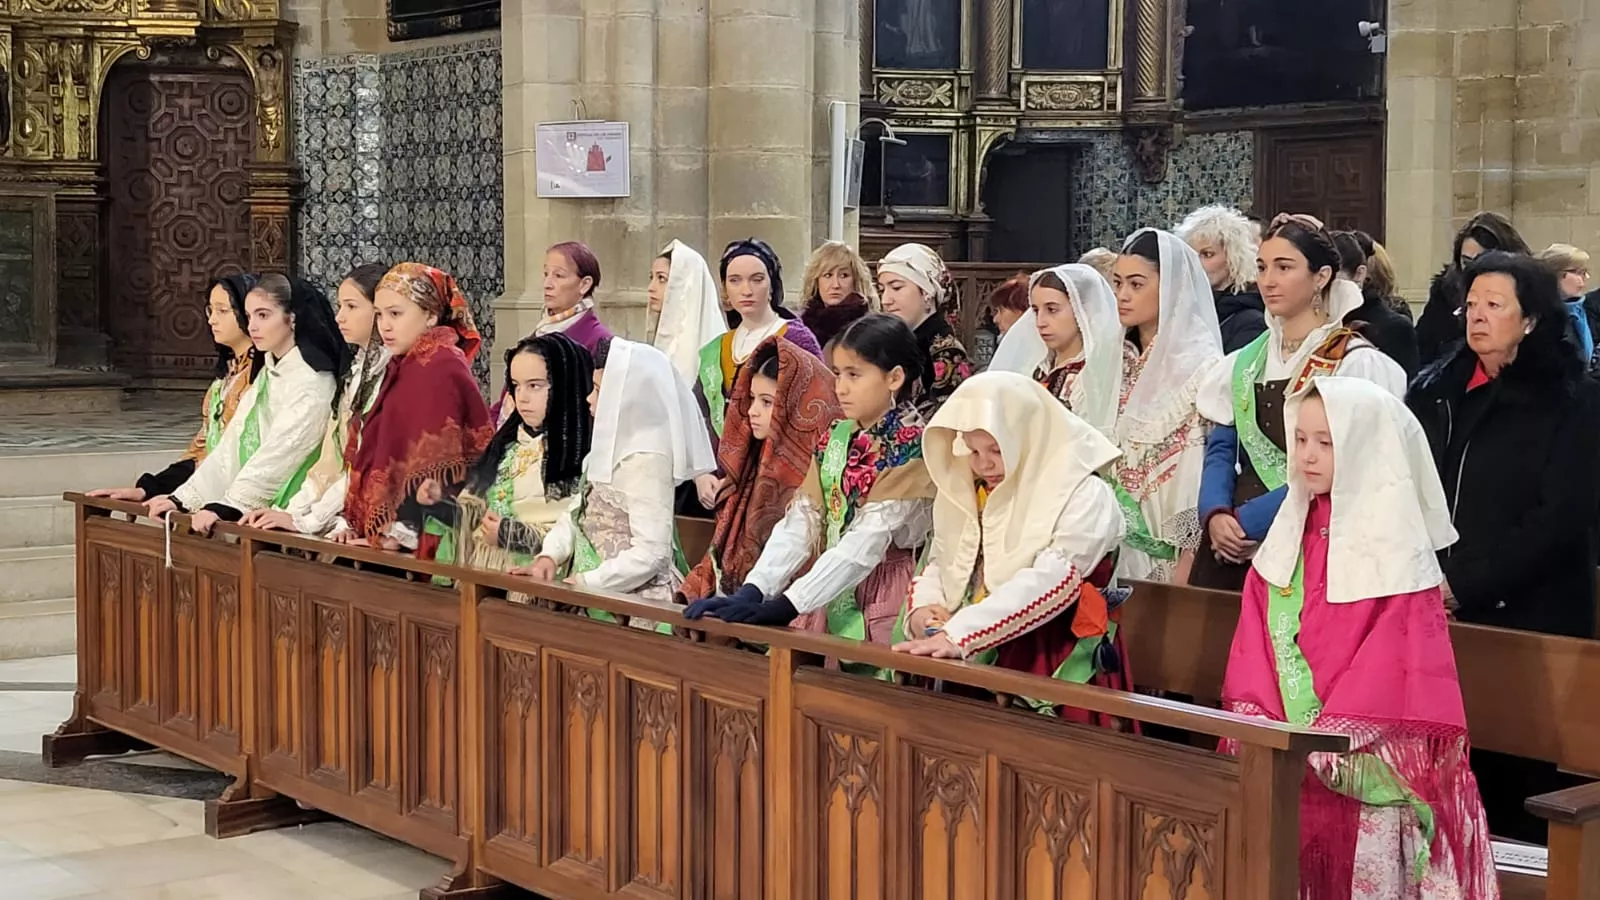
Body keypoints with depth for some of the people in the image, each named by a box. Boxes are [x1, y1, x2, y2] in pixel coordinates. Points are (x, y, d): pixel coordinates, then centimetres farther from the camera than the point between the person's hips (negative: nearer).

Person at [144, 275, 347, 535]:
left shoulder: (313, 382, -9)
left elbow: (277, 455, -18)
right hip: (255, 517, 7)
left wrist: (225, 507, -26)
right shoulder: (267, 375, 16)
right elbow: (232, 446, 12)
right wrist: (183, 498, 3)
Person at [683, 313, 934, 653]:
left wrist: (785, 605, -26)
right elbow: (800, 522, 3)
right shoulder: (835, 438, 9)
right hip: (832, 597, 6)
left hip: (884, 603, -6)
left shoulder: (912, 447, -12)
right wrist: (750, 592, -12)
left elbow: (867, 542, -20)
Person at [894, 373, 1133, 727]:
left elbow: (1051, 583, -21)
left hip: (1060, 669, -5)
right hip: (981, 663, 6)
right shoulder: (967, 492, 12)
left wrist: (959, 634, -29)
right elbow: (940, 563, 19)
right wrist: (922, 608, -5)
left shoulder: (1085, 496, -10)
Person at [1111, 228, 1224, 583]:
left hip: (1170, 552, -6)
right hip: (1119, 545, 6)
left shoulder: (1202, 365, -11)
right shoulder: (1122, 361, 10)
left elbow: (1207, 471, -13)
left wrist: (1186, 567, -15)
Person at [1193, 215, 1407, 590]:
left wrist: (1251, 521, -15)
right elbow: (1221, 448, 11)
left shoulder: (1356, 363, -5)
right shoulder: (1244, 363, 14)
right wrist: (1215, 514, -8)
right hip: (1231, 547, 5)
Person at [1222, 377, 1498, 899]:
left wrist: (1321, 741, -20)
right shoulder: (1288, 535, 11)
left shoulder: (1398, 549, -7)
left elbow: (1392, 663, -14)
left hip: (1363, 762, -5)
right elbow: (1254, 645, 7)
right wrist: (1260, 724, -7)